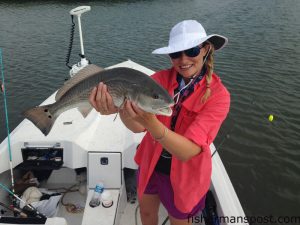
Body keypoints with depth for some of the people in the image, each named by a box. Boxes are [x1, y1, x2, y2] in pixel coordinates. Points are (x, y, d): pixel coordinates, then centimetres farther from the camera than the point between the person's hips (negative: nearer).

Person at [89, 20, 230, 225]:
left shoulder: (218, 95, -24)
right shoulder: (161, 78, -15)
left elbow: (187, 151, -34)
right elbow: (138, 126, -29)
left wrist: (151, 122, -50)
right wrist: (120, 108, -50)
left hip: (185, 174, -2)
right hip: (151, 164, 3)